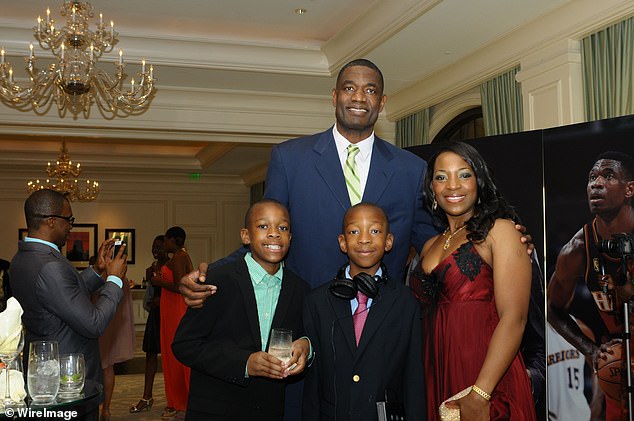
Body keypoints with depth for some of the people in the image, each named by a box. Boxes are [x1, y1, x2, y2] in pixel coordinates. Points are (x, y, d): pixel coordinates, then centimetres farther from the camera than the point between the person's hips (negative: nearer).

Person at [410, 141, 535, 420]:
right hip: (437, 380, 6)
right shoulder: (430, 246, 12)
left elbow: (513, 319, -16)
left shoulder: (500, 230, -8)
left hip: (489, 381, -5)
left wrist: (479, 395, -22)